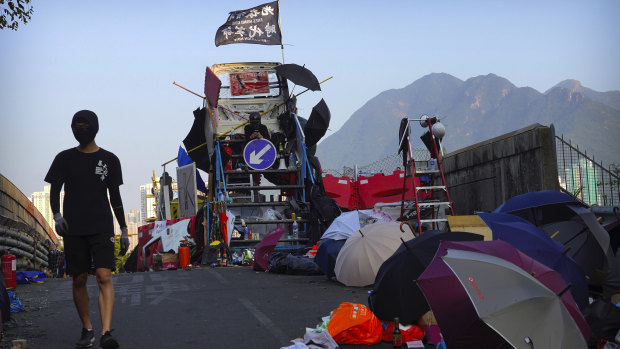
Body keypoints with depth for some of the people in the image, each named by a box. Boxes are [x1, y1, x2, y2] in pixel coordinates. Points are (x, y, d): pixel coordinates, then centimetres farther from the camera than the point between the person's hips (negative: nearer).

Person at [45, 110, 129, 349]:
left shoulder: (109, 160, 8)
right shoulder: (64, 158, 8)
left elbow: (115, 197, 11)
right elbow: (54, 191, 3)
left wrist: (124, 230, 8)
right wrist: (57, 215, -17)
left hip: (102, 228, -1)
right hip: (73, 230, 1)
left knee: (104, 277, -14)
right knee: (79, 280, 5)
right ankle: (87, 330, 21)